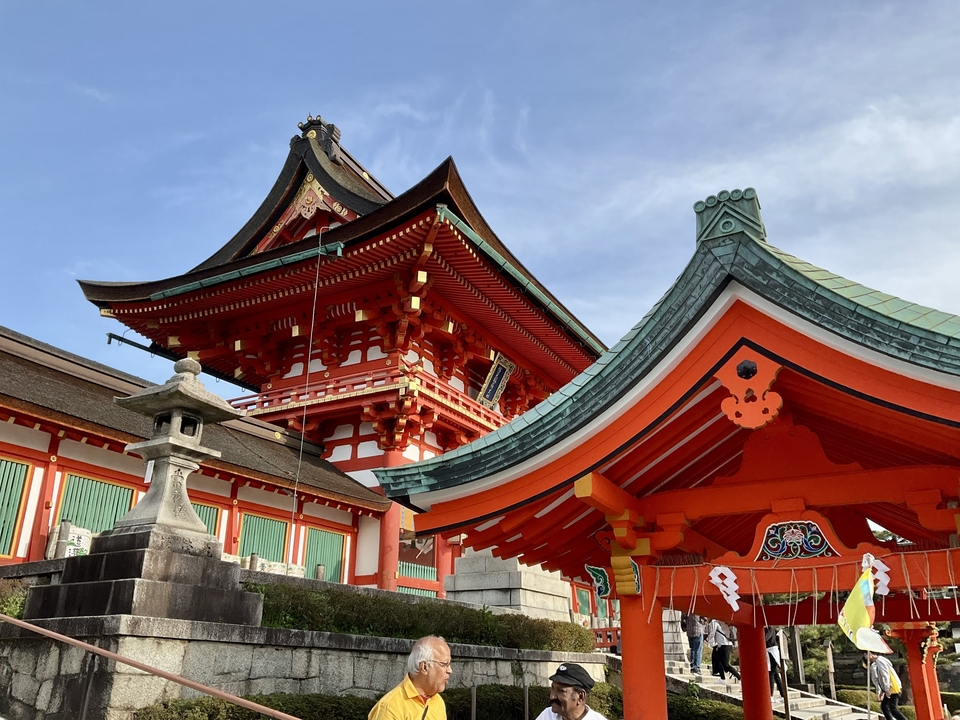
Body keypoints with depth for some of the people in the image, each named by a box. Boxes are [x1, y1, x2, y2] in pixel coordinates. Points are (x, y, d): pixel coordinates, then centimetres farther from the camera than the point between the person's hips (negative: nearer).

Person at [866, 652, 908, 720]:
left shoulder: (879, 660, -13)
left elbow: (885, 675, -20)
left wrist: (887, 690, -21)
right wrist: (881, 692, 20)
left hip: (893, 689, -10)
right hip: (890, 689, 10)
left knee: (893, 709, -12)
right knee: (884, 706, 12)